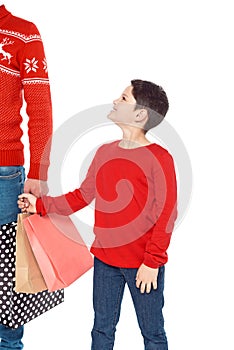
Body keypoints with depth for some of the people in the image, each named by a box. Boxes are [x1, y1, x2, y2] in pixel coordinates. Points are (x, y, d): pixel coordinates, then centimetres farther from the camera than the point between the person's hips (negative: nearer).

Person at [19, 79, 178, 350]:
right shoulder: (105, 152, 7)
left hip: (143, 265, -6)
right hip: (104, 260, 6)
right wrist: (41, 205, 9)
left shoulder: (159, 158, -13)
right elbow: (82, 196, 14)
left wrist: (152, 262, -15)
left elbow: (166, 215, -14)